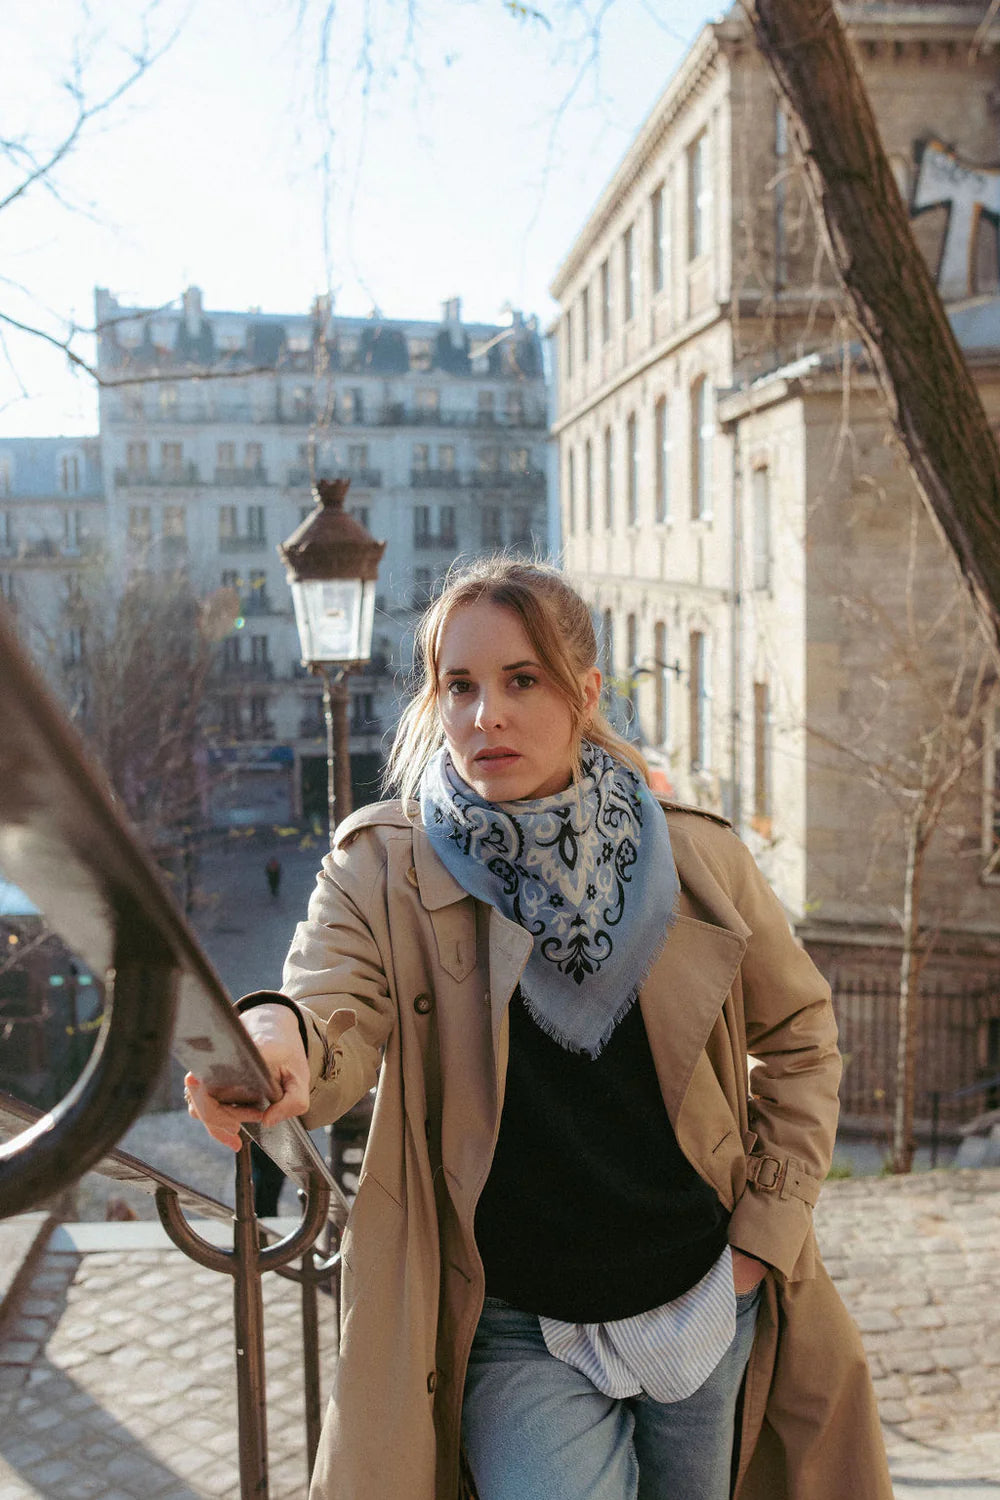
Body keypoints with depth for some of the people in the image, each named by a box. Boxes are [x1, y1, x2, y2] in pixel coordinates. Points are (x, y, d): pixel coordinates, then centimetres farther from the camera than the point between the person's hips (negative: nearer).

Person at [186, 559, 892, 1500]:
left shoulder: (695, 860, -6)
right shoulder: (383, 872, -10)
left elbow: (799, 1035, 6)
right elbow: (334, 1011, -26)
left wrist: (767, 1227, 0)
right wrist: (276, 1035, -50)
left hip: (704, 1308, 3)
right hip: (514, 1334, -2)